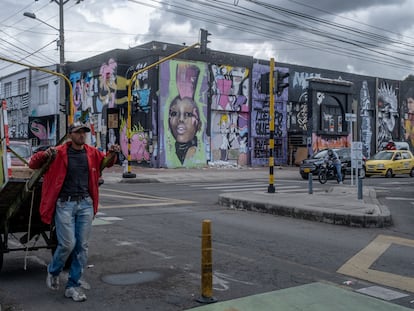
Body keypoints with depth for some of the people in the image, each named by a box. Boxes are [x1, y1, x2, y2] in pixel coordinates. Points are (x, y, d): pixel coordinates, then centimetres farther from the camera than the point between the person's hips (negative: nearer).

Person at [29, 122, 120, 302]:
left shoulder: (92, 153, 7)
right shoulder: (59, 153, -4)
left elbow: (106, 162, 27)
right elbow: (33, 164, 2)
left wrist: (113, 154, 5)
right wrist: (45, 155, -18)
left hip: (85, 204, 4)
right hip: (65, 204, -4)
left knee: (82, 246, 3)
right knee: (68, 244, -8)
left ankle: (73, 286, 15)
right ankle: (53, 272, 23)